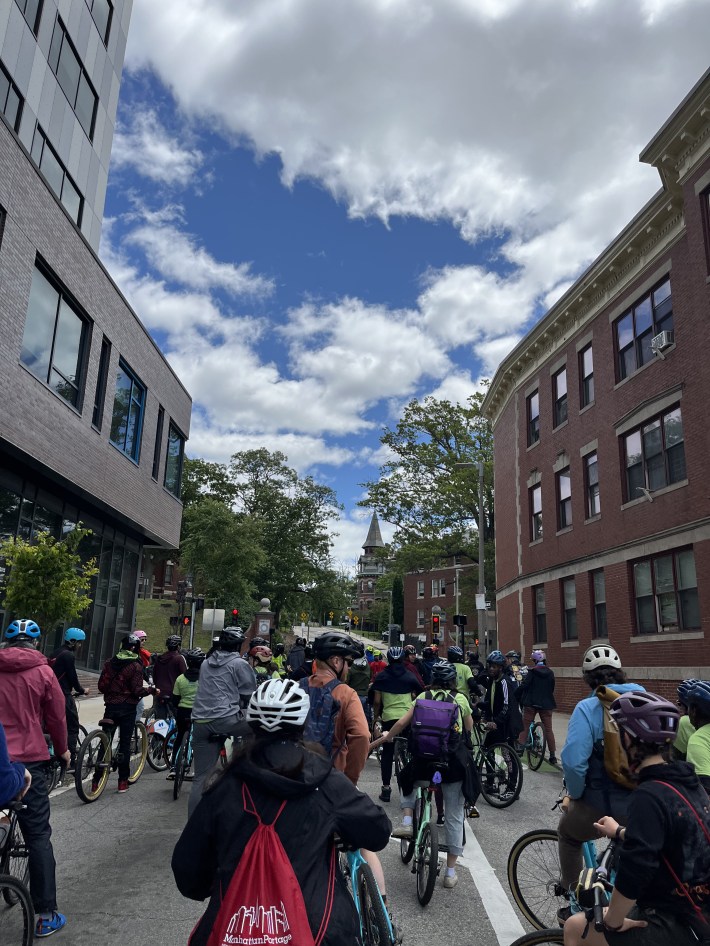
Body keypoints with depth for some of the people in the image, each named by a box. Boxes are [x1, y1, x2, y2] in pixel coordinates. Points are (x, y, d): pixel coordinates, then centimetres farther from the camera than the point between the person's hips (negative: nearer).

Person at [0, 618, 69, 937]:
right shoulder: (43, 672, -6)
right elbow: (57, 716, 1)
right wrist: (62, 750, 17)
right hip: (28, 760, -3)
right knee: (38, 837, 5)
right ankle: (46, 916, 8)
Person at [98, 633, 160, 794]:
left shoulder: (110, 662, 3)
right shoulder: (136, 665, -11)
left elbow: (101, 686, 4)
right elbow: (137, 690, -15)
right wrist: (152, 690, 0)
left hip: (110, 706, 4)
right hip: (127, 708, -4)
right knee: (125, 743, 5)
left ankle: (96, 781, 12)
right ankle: (122, 782, 9)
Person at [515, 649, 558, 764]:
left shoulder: (532, 672, -9)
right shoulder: (550, 673, 3)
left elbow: (524, 686, -16)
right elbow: (552, 688, 11)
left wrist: (517, 697, -5)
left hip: (531, 703, -3)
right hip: (546, 704, 3)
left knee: (524, 726, 7)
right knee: (548, 729, 8)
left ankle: (519, 748, 0)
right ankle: (552, 756, 8)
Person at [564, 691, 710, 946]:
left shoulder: (649, 796, -24)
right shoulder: (686, 782, 3)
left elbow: (634, 869, -28)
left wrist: (613, 921, -13)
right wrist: (621, 833, 32)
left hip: (679, 925, -8)